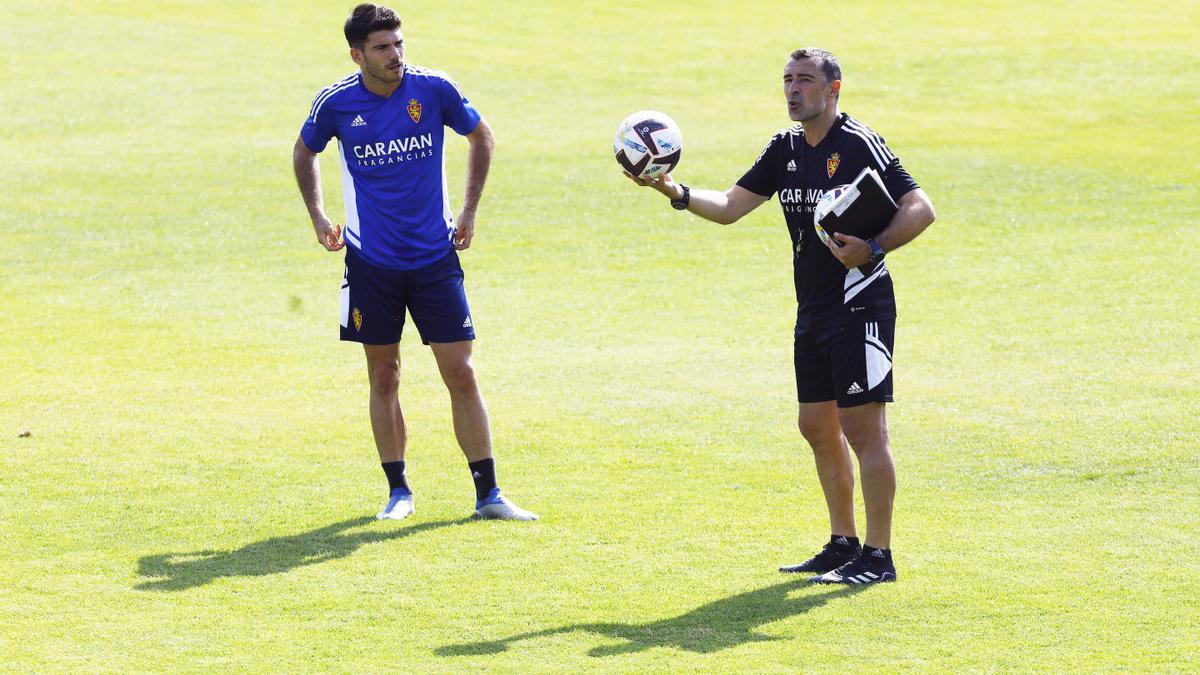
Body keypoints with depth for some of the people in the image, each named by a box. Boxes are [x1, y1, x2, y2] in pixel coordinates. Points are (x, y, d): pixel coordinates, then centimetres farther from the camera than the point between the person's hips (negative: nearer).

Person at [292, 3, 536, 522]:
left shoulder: (433, 89, -8)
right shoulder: (336, 103, -7)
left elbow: (481, 138, 10)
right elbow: (305, 152, 15)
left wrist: (469, 212, 5)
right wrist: (318, 217, 6)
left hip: (436, 258, 0)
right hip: (370, 261, 0)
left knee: (461, 375, -3)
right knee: (384, 379, 5)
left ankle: (488, 494, 4)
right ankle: (398, 492, 18)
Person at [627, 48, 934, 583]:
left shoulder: (859, 144, -13)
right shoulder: (785, 148, 11)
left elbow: (920, 209, -17)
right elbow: (731, 207, 13)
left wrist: (872, 249, -29)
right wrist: (676, 192, -1)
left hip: (860, 308, -9)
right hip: (813, 312, 9)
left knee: (863, 429, -8)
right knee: (817, 427, 12)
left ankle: (878, 557, -5)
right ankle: (843, 544, 23)